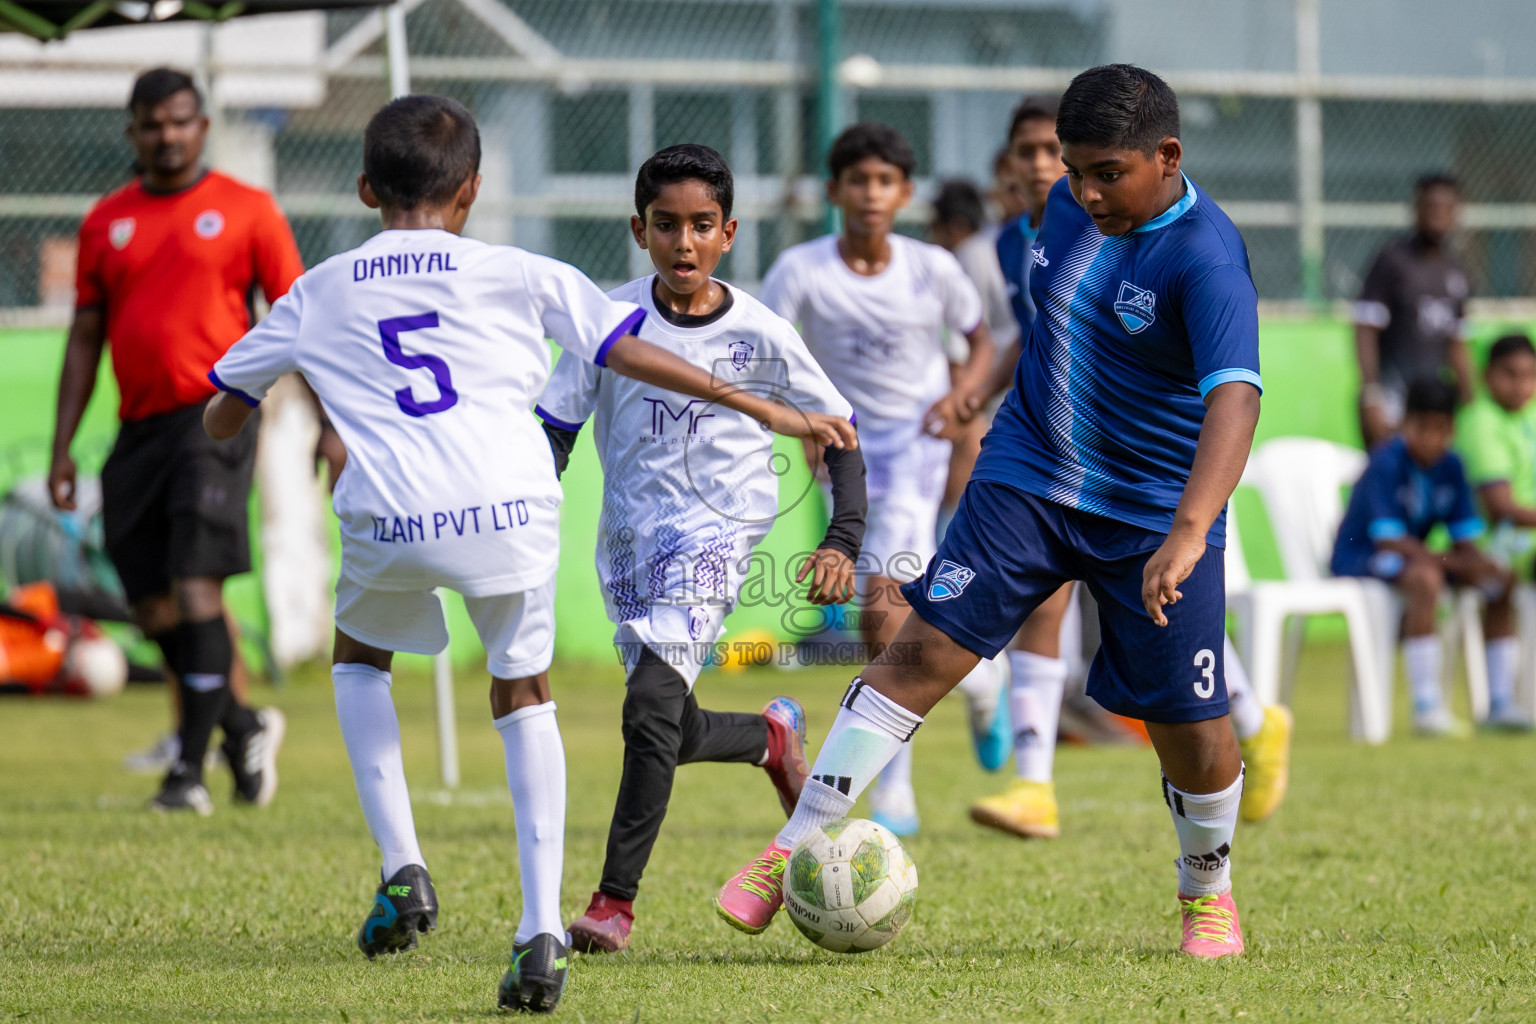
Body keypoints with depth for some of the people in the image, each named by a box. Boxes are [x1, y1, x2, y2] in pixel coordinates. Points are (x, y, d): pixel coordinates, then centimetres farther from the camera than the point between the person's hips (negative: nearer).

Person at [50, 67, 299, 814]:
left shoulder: (246, 211, 2)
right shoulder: (105, 223, 13)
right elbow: (85, 339, 16)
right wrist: (62, 448, 11)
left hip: (214, 417, -5)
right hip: (139, 430, 5)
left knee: (195, 586, -15)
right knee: (153, 607, 3)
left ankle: (189, 769, -12)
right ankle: (243, 727, 24)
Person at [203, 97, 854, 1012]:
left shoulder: (318, 295, 19)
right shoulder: (516, 275, 14)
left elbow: (220, 420, 29)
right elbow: (631, 354, 10)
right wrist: (761, 409, 16)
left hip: (390, 522, 0)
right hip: (512, 510, 0)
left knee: (360, 654, 31)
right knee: (524, 696, 21)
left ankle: (403, 869, 16)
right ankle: (542, 931, 6)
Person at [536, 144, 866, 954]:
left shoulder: (760, 335, -7)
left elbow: (837, 432, 2)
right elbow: (553, 431, -1)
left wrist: (841, 543, -9)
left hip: (719, 531, -3)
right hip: (628, 537, 3)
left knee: (652, 705, -22)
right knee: (672, 735, 10)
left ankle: (614, 901, -16)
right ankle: (773, 736, 44)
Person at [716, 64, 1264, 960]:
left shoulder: (1205, 258, -23)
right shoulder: (1071, 207, -1)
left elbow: (1234, 398, -38)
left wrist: (1187, 534, -51)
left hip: (1158, 512, -4)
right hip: (1028, 479, 4)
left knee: (1192, 731, 0)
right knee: (926, 649, -10)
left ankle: (1209, 893, 30)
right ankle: (792, 852, -7)